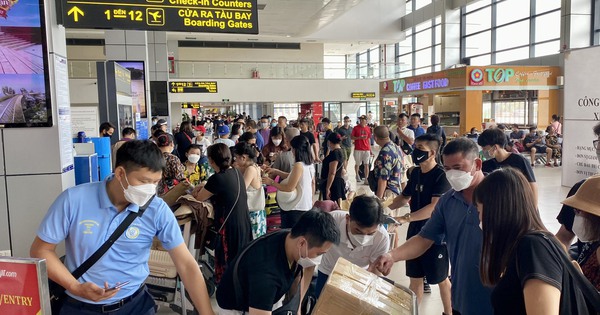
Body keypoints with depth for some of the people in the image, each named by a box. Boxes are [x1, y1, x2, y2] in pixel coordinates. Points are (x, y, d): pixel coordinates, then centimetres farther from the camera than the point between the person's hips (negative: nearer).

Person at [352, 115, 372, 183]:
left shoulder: (368, 129, 8)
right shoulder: (356, 128, 0)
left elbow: (368, 139, 14)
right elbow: (351, 137, -1)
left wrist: (370, 149, 12)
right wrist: (359, 138, -16)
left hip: (366, 149, 2)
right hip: (358, 149, -2)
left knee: (366, 165, -3)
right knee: (357, 164, 10)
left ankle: (366, 179, -1)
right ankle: (357, 175, 33)